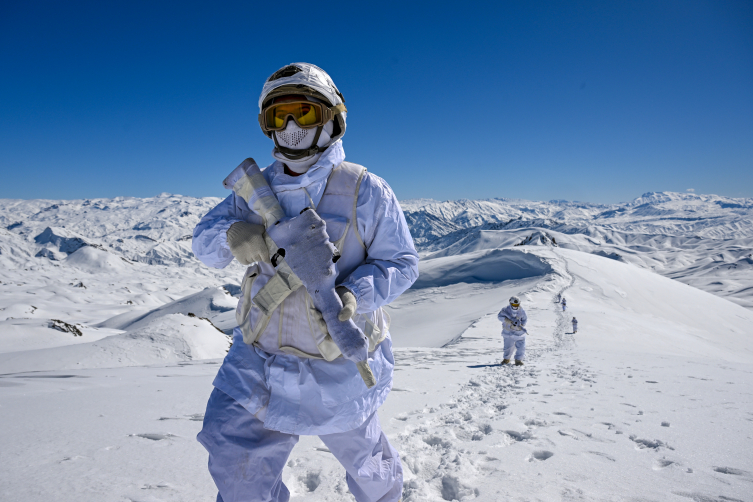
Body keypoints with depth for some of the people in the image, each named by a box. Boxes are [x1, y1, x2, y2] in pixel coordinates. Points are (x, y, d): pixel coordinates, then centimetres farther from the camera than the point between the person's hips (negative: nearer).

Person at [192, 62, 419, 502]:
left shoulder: (366, 191, -13)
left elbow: (401, 263, -12)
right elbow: (204, 241, 1)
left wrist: (353, 295, -30)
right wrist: (232, 234, -24)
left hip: (338, 366, -3)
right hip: (260, 356, 4)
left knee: (362, 455, 21)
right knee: (237, 462, 4)